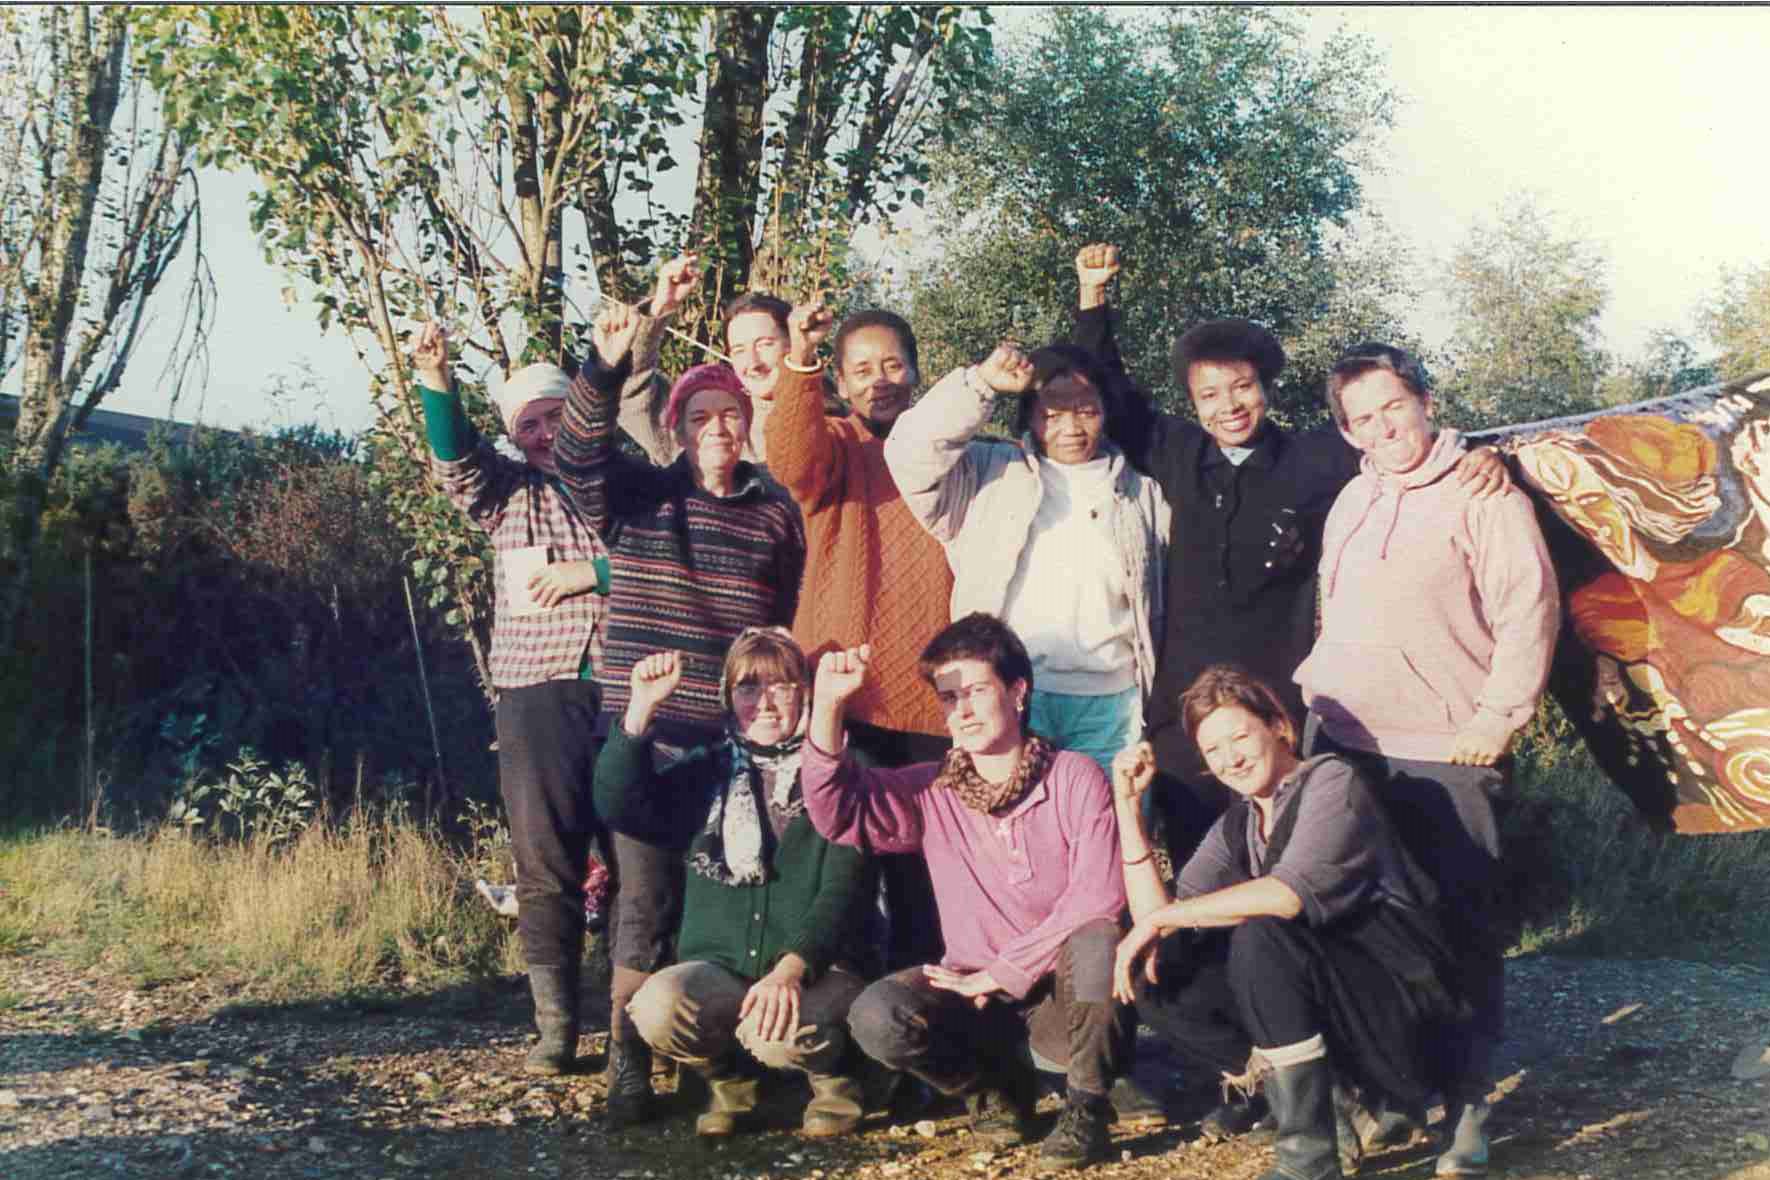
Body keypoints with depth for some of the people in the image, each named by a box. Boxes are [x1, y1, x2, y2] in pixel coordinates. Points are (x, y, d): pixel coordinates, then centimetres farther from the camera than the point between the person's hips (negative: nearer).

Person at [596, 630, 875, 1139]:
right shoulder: (706, 772, 11)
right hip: (720, 964, 3)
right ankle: (728, 1077, 4)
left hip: (820, 968, -3)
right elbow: (619, 807, -6)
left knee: (780, 1031, -35)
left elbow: (842, 891, -9)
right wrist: (642, 707, -16)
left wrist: (792, 967, -25)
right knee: (656, 1006, -29)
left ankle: (833, 1074, 2)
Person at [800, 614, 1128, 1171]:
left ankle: (1088, 1108, -11)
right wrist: (827, 706, -26)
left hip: (1069, 998, -3)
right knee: (876, 1016, -25)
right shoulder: (931, 793, 3)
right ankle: (997, 1085, 6)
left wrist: (1003, 971, -17)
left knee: (1097, 936, -35)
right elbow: (837, 811, -12)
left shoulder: (1076, 779, -7)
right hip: (979, 996, 3)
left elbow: (1098, 900, -16)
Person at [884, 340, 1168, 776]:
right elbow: (910, 454, -8)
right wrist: (981, 383, -14)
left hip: (1110, 704, 2)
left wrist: (1156, 705, 13)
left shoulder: (1143, 494, 16)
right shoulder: (990, 474, 8)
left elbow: (1160, 609, 18)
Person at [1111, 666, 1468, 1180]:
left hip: (1404, 997, -7)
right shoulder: (1236, 826, 12)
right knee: (1158, 979, -7)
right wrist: (1128, 803, -2)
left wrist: (1161, 919, -24)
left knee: (1262, 935, -31)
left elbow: (1293, 892, -28)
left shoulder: (1331, 782, -10)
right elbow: (1157, 916, 1)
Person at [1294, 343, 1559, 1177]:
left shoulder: (1481, 493, -6)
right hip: (1345, 747, 7)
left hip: (1444, 755, -6)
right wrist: (1310, 687, 14)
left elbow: (1530, 608, -11)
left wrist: (1497, 716, -14)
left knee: (1460, 925, -2)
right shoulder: (1352, 501, 16)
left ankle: (1465, 1104, 7)